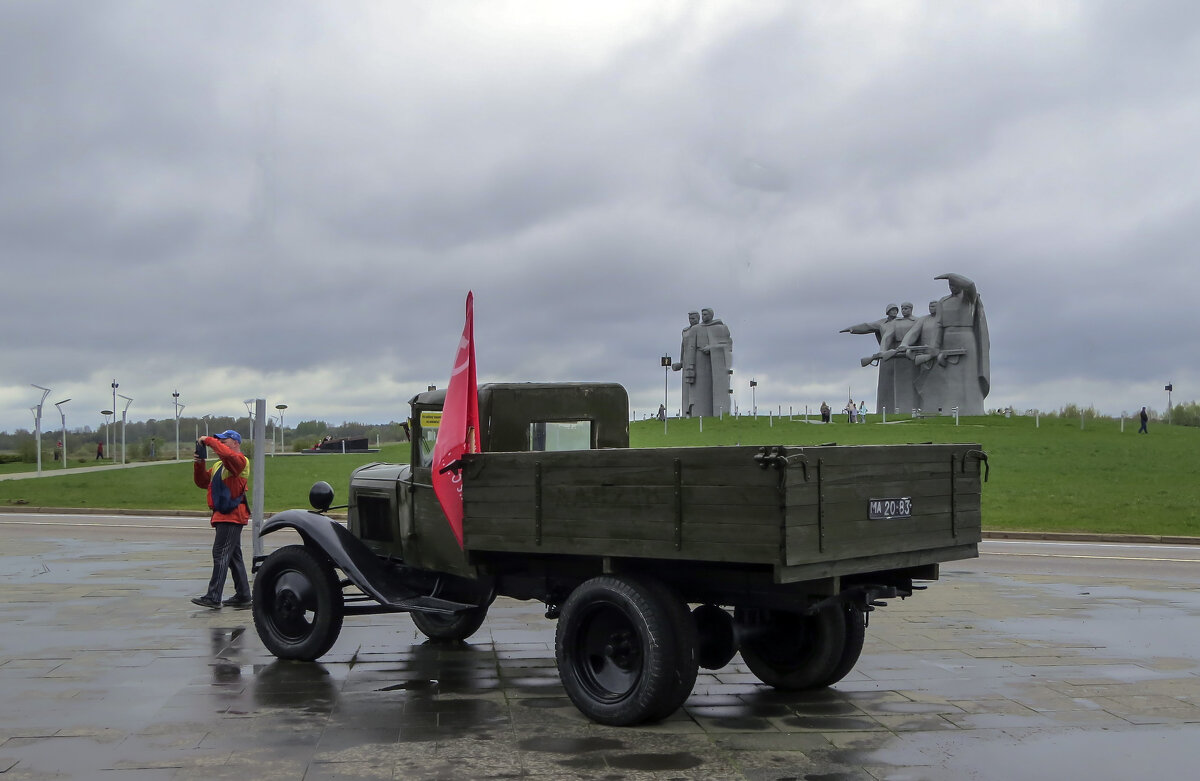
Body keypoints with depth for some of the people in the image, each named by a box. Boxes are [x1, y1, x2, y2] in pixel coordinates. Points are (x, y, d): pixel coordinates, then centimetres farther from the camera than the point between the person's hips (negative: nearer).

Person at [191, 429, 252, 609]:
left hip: (231, 516, -10)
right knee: (233, 557, 12)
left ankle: (213, 597, -13)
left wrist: (209, 440, -20)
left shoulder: (240, 460, -7)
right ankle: (243, 596, 17)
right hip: (224, 516, 10)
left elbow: (227, 454, -31)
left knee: (221, 555, -12)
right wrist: (199, 463, 6)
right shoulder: (218, 465, 24)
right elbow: (202, 482, 22)